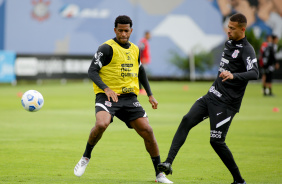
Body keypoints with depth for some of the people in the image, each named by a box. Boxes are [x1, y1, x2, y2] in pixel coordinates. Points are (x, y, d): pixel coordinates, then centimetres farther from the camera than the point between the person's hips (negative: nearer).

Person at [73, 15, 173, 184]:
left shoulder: (135, 50, 14)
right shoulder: (107, 48, -7)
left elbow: (141, 72, 29)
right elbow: (92, 71, -12)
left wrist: (150, 95, 23)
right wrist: (106, 89, -27)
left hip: (129, 97, 5)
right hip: (107, 96, -5)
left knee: (147, 131, -4)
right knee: (101, 124, -32)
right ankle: (86, 157, -6)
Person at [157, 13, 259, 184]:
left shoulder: (247, 50, -15)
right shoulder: (229, 44, 13)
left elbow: (254, 73, -32)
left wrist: (233, 76, -46)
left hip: (226, 104, -8)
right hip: (211, 96, 8)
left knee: (217, 141, -10)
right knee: (187, 121, -10)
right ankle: (169, 163, -16)